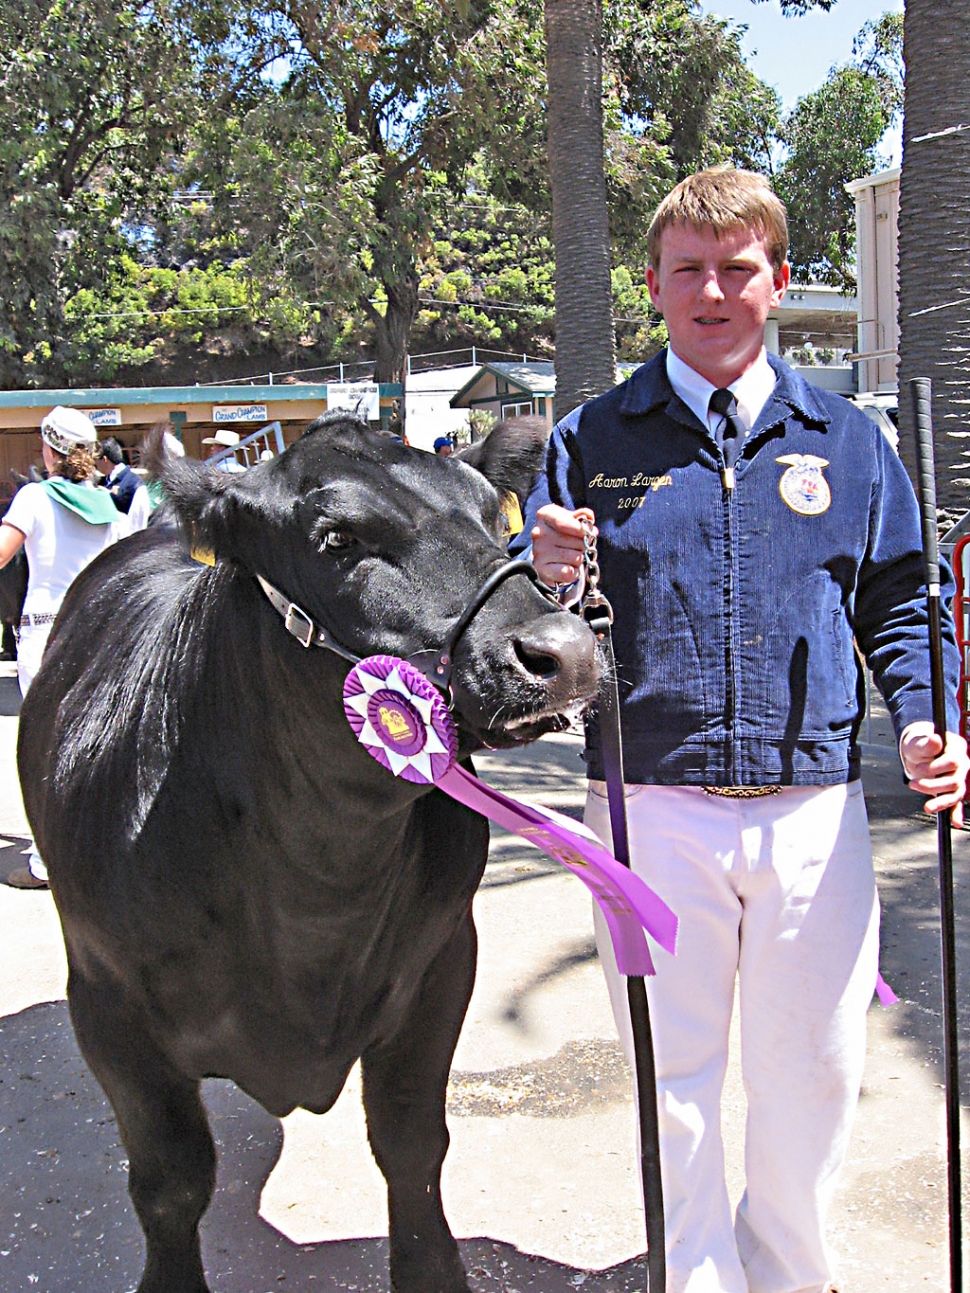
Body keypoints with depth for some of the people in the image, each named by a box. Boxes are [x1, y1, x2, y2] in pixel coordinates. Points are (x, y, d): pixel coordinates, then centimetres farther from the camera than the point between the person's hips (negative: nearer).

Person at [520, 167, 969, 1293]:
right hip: (653, 808, -1)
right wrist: (551, 577, -20)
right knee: (672, 1079, 10)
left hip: (813, 807, 2)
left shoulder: (845, 439, 8)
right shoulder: (592, 440, 3)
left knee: (812, 1069, 13)